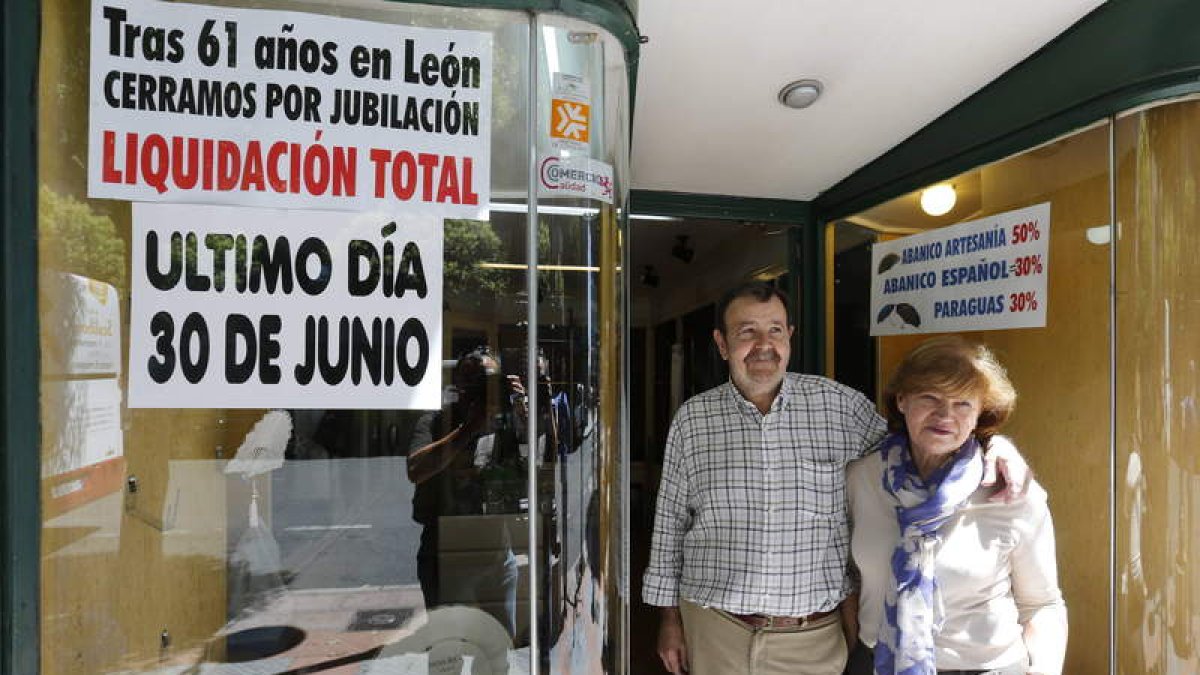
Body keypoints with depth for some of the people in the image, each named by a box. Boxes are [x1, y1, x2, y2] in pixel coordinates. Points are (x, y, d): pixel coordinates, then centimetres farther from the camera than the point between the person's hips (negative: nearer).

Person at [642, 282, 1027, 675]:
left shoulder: (841, 404, -5)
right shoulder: (692, 418, -3)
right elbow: (670, 523, 3)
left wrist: (989, 448, -11)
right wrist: (670, 618, 6)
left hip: (817, 635, 0)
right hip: (715, 629, 1)